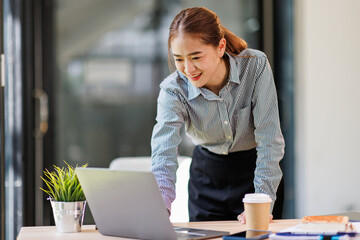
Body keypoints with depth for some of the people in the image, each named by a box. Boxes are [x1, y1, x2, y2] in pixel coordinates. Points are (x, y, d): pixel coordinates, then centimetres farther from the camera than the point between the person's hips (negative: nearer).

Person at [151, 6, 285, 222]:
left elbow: (270, 142, -22)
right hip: (207, 174, 2)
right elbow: (164, 156, -31)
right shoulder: (173, 90, -20)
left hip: (254, 170, -1)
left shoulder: (256, 67, -23)